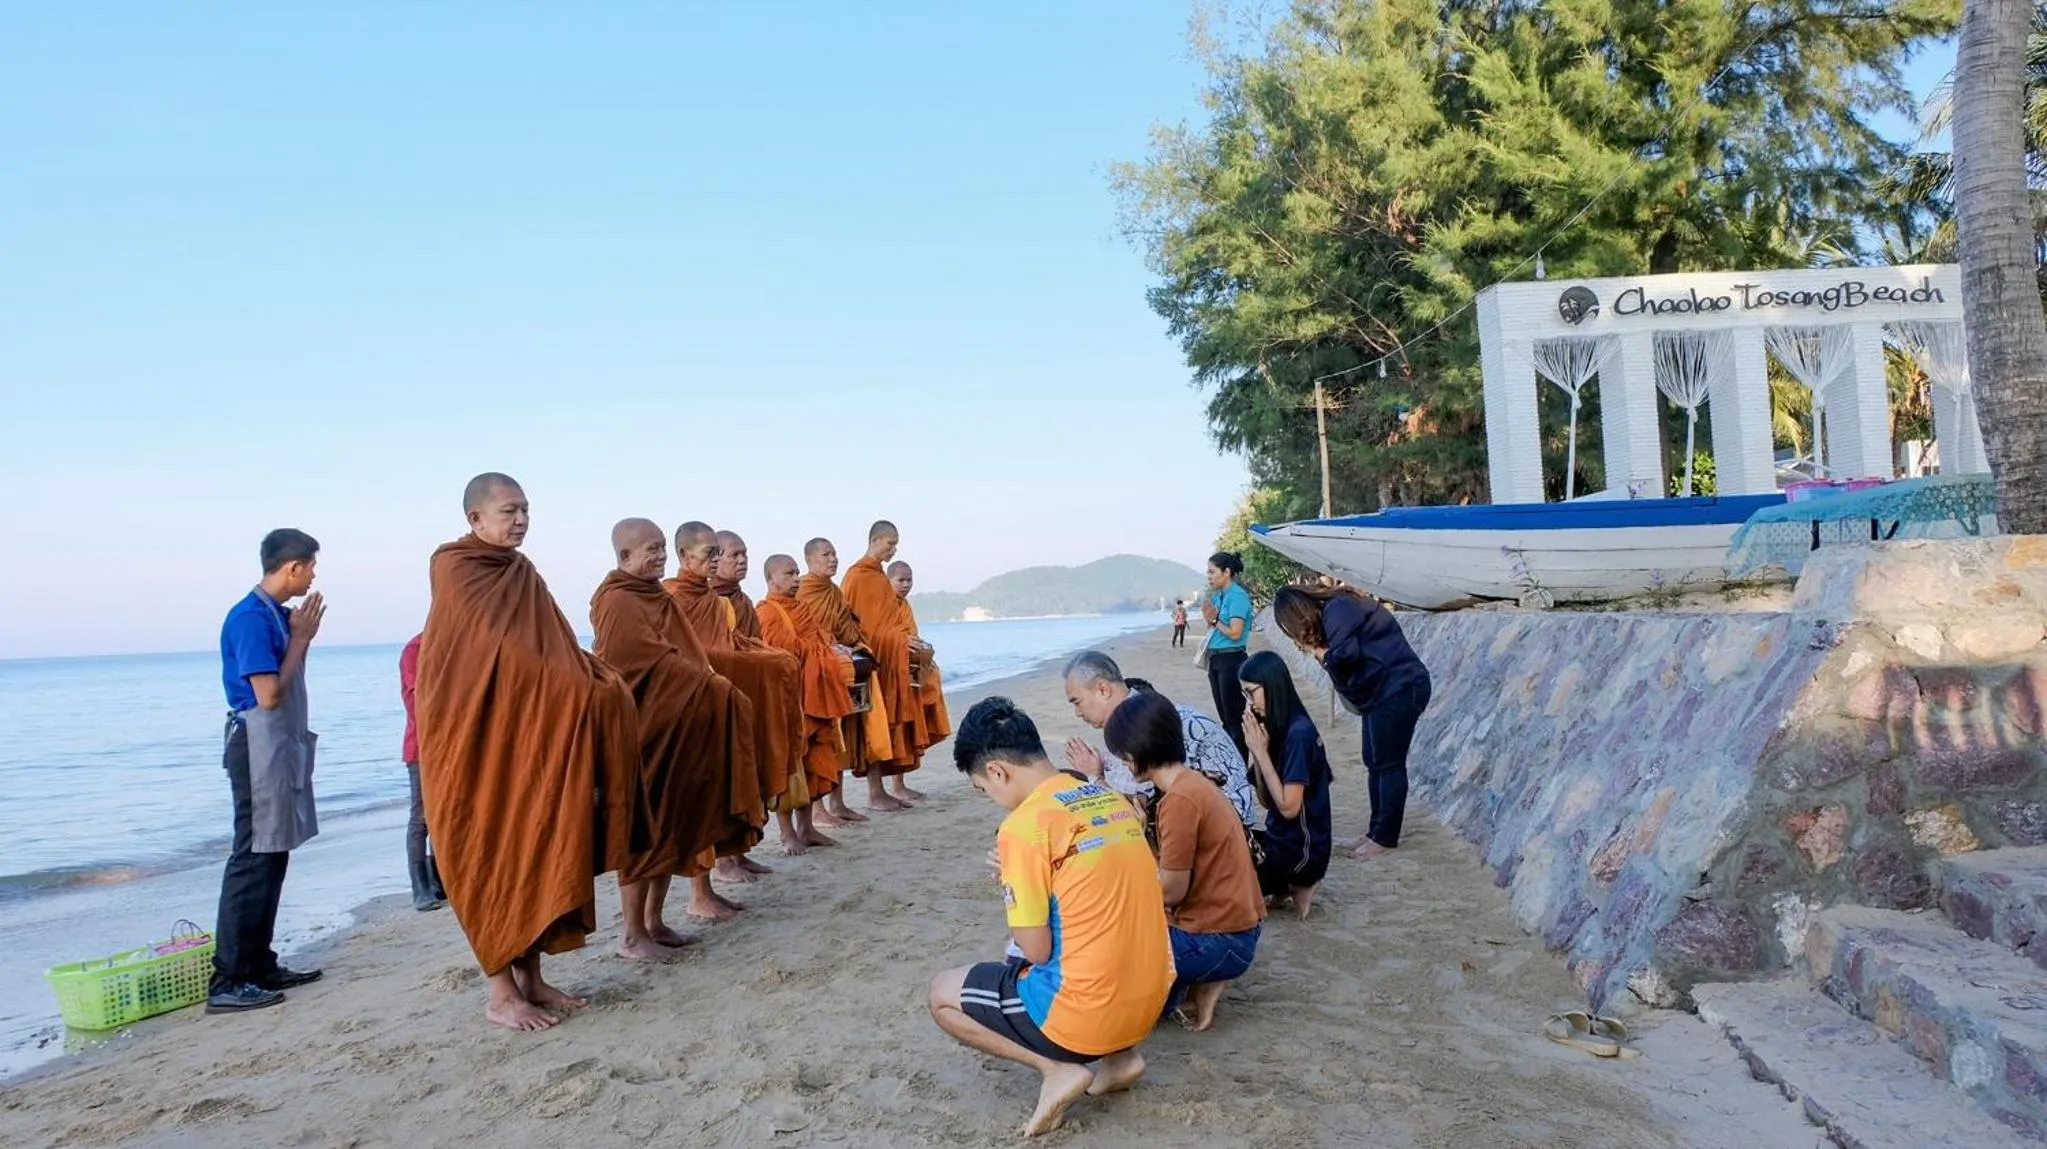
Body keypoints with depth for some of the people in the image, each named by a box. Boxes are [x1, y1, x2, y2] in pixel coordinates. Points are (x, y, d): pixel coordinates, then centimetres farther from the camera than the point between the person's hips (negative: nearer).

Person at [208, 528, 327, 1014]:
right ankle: (227, 982, -3)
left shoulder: (277, 614, 12)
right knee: (252, 859, -7)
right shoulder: (252, 617, -16)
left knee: (272, 856, 13)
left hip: (282, 747, 10)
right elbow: (269, 695, -19)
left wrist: (302, 637, 8)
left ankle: (261, 966, 20)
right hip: (260, 746, -10)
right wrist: (300, 638, -11)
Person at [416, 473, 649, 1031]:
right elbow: (497, 657, -17)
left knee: (539, 854, 8)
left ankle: (530, 977, 17)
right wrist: (581, 689, -18)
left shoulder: (523, 575, 13)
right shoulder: (454, 571, -9)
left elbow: (554, 650, 11)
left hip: (532, 736, 7)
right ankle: (501, 992, 8)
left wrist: (593, 681, -7)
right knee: (494, 859, -2)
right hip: (479, 739, -7)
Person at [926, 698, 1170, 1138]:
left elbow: (1036, 951, -12)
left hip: (1086, 1014, -7)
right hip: (1148, 1002, 7)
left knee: (943, 995, 13)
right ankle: (1119, 1055, 16)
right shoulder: (1112, 799, 6)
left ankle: (1058, 1068, 1)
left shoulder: (1024, 825, -17)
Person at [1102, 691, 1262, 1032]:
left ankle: (1193, 983, 1)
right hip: (1232, 925, 9)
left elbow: (1171, 890, -17)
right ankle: (1196, 980, 9)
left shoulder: (1179, 799, -22)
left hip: (1218, 940, -9)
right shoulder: (1193, 782, 7)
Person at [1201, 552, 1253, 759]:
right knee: (1224, 716, 15)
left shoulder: (1237, 596, -13)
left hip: (1232, 660, -9)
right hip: (1215, 659, 9)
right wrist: (1208, 617, 0)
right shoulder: (1217, 596, 11)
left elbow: (1235, 633, -19)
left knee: (1234, 718, -4)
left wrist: (1214, 619, -9)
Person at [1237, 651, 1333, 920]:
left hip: (1301, 849, -9)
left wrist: (1261, 752, -19)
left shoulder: (1298, 733, -22)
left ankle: (1291, 886, 2)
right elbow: (1267, 800, 6)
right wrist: (1256, 750, -6)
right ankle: (1288, 884, 9)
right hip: (1280, 839, 9)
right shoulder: (1277, 728, 4)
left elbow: (1289, 807, -23)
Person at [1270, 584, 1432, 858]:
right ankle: (1377, 831, 18)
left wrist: (1322, 655, -8)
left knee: (1387, 764, -4)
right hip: (1384, 689, 10)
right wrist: (1320, 653, -6)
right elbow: (1347, 655, 10)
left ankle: (1385, 837, 4)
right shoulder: (1333, 611, 14)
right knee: (1376, 763, 12)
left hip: (1400, 687, -10)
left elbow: (1344, 655, -27)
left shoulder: (1337, 610, -16)